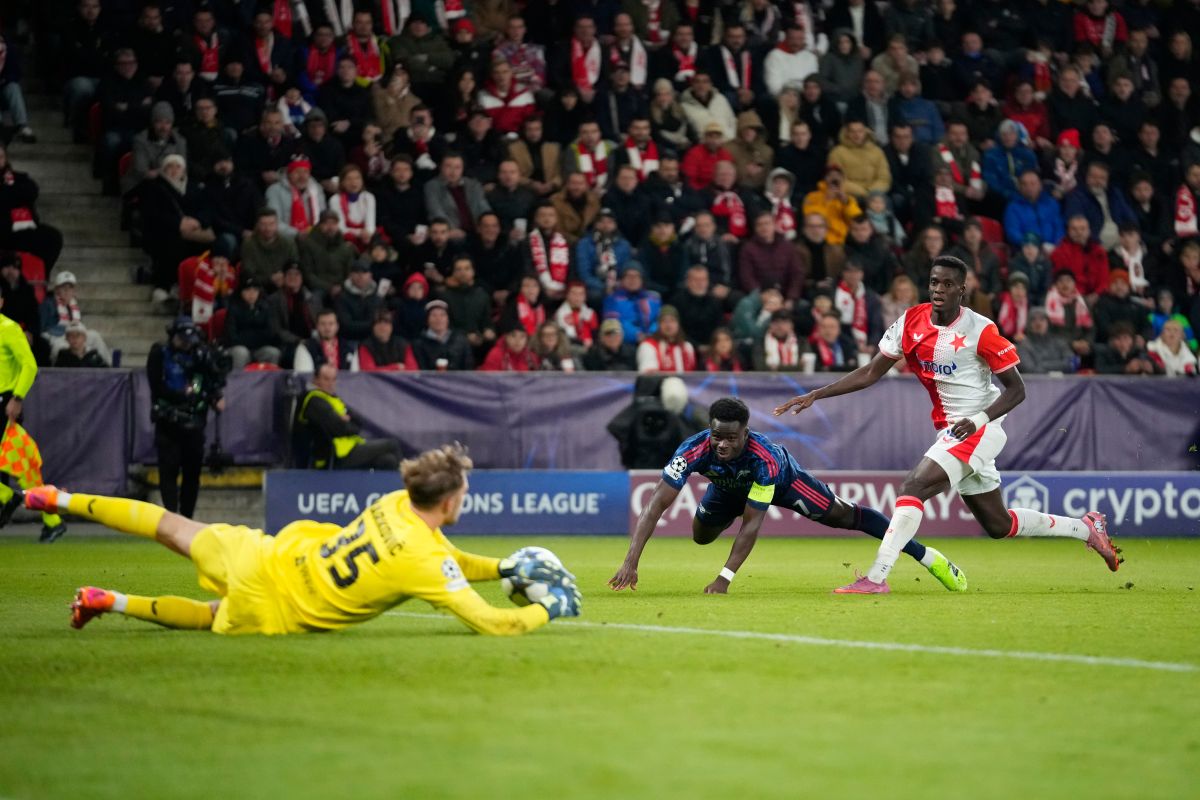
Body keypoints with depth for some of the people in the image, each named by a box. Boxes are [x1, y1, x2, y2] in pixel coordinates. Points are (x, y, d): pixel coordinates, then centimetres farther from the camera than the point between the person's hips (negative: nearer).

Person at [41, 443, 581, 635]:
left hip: (265, 553, 6)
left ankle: (62, 501, 30)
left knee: (175, 529, 25)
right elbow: (490, 624, -23)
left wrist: (505, 568, 8)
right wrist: (548, 609, -8)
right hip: (266, 610, -5)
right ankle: (111, 603, 13)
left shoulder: (398, 502, -2)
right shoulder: (426, 562, -24)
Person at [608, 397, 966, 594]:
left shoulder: (764, 457, -46)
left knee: (844, 516, -4)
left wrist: (725, 578, -53)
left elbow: (752, 524, -44)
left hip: (782, 479, -3)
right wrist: (630, 563, -56)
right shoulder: (694, 450, -42)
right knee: (701, 536, 9)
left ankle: (927, 556, 10)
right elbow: (656, 505, -46)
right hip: (729, 486, 3)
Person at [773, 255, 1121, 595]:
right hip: (949, 430, 7)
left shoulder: (980, 330, -14)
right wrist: (816, 395, -1)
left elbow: (1016, 389, -9)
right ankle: (1085, 527, 35)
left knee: (914, 487, -23)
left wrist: (979, 420, -23)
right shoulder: (911, 321, 2)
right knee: (998, 525, 16)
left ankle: (876, 578, -25)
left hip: (980, 428, -7)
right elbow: (871, 373, 7)